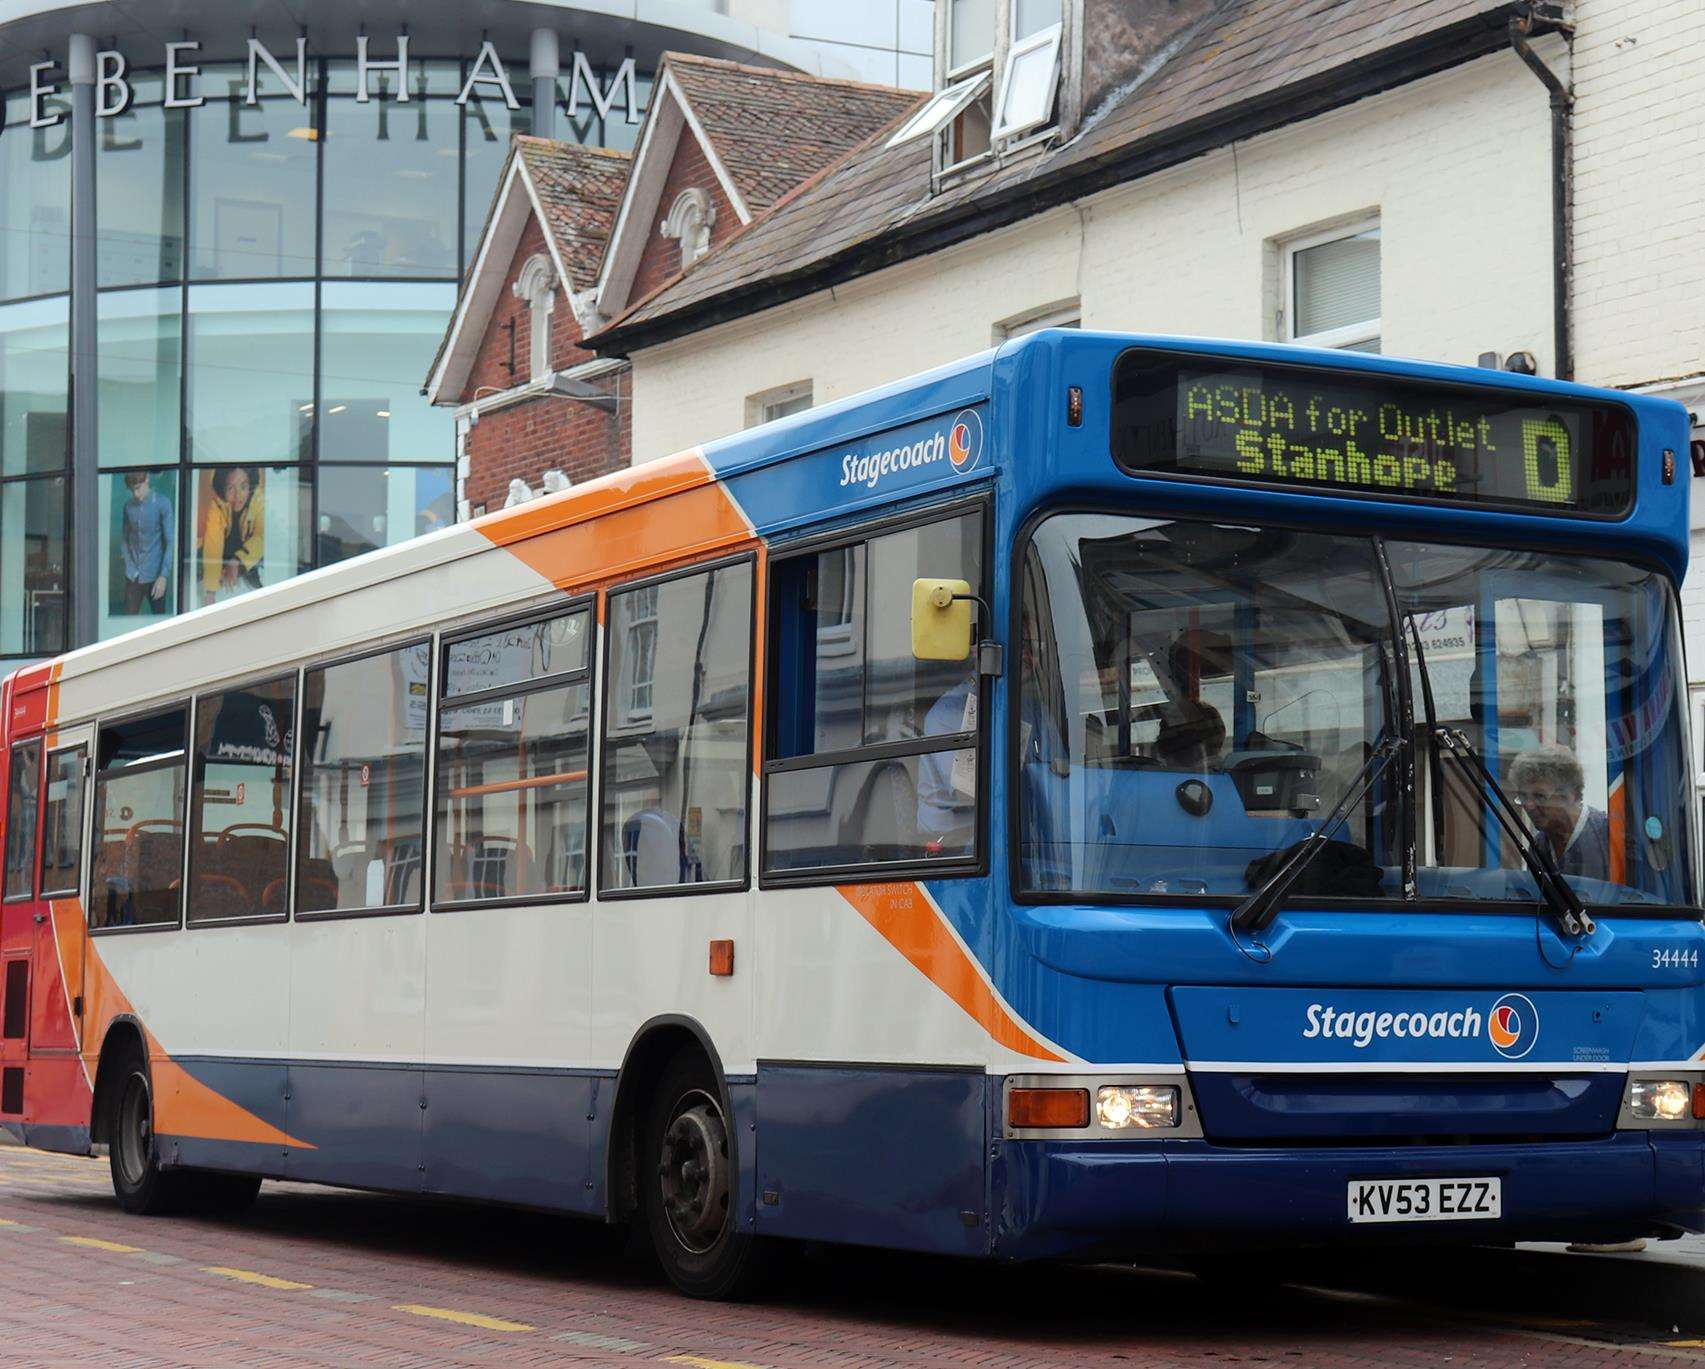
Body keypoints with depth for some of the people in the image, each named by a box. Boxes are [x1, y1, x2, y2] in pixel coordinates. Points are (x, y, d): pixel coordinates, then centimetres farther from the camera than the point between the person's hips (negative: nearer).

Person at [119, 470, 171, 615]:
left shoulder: (162, 504, -10)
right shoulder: (129, 505, 4)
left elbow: (170, 542, -11)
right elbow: (124, 537, 14)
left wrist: (163, 576, -15)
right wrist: (128, 563, 0)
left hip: (154, 575, -3)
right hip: (133, 576, 3)